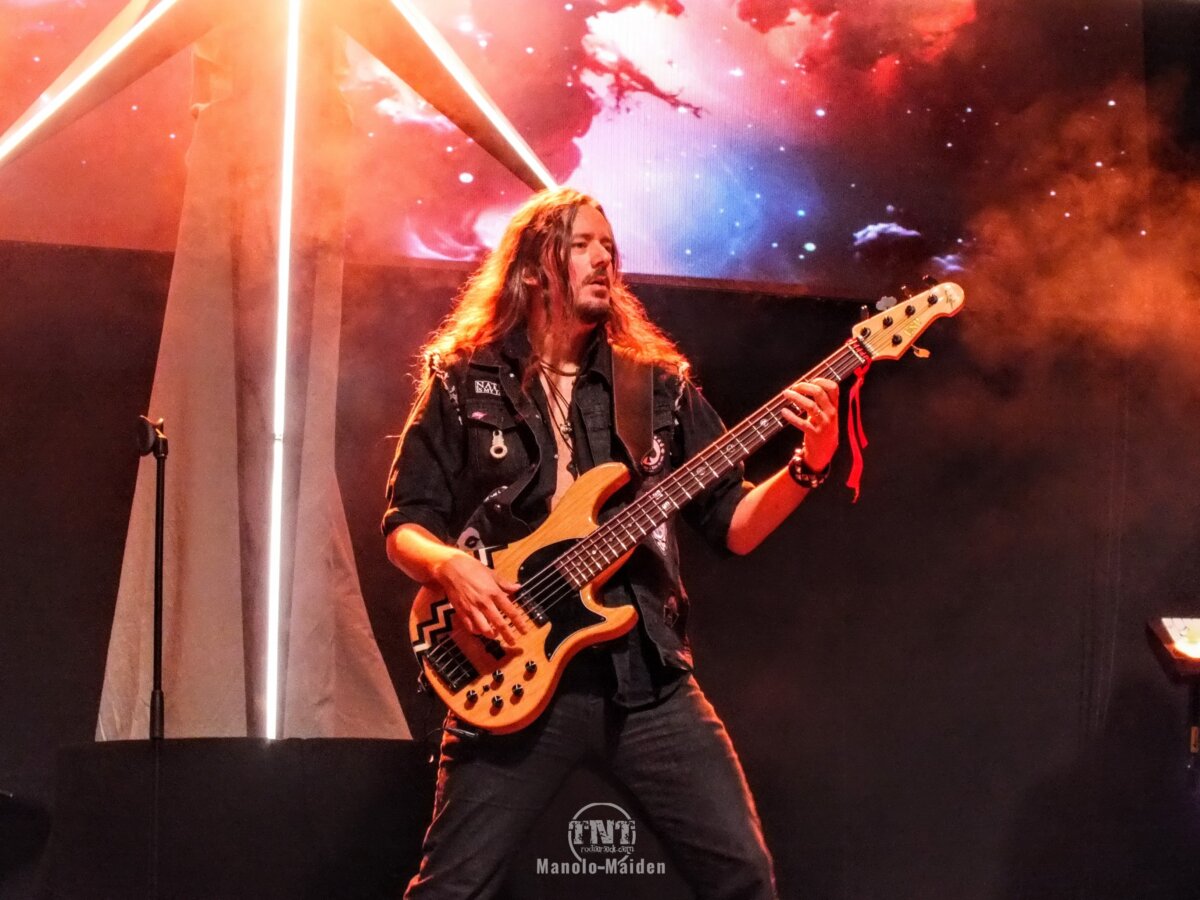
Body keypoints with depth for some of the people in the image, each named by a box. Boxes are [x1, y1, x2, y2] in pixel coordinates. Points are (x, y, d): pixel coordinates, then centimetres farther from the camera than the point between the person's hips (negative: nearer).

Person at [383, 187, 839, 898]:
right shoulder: (464, 381, 5)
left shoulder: (660, 382, 11)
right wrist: (451, 567, -16)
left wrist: (808, 467, -8)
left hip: (647, 675, 2)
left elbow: (733, 526, 8)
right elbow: (404, 526, 5)